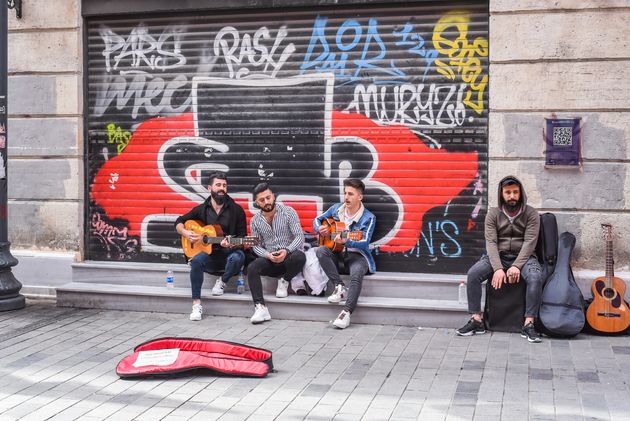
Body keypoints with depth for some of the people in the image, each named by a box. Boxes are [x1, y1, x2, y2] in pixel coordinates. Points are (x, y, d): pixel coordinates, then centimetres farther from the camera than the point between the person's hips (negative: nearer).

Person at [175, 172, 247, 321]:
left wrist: (232, 244, -23)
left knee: (237, 258, -37)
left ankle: (222, 281, -5)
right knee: (197, 260, -32)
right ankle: (196, 305, -28)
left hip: (229, 253, -2)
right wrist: (185, 233, -6)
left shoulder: (236, 210, 0)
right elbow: (179, 222, 16)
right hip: (210, 255, 2)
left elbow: (242, 238, -2)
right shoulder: (202, 209, 6)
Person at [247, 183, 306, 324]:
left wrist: (287, 251, -28)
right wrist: (268, 255, -17)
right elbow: (256, 245, 5)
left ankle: (284, 281, -5)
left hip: (289, 255, -2)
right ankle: (260, 308, -34)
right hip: (270, 259, 2)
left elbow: (299, 236, -10)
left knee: (300, 257, -37)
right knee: (251, 268, -27)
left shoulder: (288, 212, -4)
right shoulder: (255, 220, 6)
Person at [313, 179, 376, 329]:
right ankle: (339, 287, -24)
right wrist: (319, 229, -6)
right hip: (337, 253, 5)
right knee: (320, 251, -26)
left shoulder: (368, 218, -8)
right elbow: (318, 219, 19)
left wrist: (346, 242, -36)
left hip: (356, 254, -5)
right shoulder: (337, 209, 7)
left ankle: (346, 312, -42)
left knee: (357, 274, -36)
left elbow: (365, 242, -18)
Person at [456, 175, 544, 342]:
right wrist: (498, 268, -23)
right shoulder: (493, 214, 2)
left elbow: (529, 242, -11)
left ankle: (528, 324, -28)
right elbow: (491, 242, -8)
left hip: (523, 256, -1)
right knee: (473, 273, -24)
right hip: (498, 256, 2)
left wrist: (517, 266, -25)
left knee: (536, 277, -33)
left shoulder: (531, 214, -1)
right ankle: (477, 320, -17)